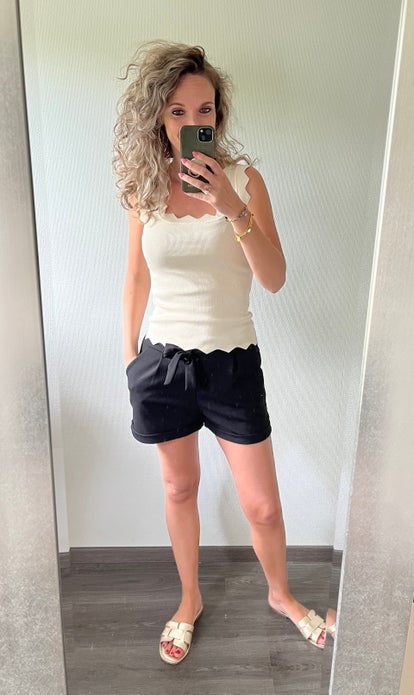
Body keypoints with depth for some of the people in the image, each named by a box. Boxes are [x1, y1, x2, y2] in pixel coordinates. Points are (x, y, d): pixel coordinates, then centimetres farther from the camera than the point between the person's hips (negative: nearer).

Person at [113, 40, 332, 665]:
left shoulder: (244, 179, -5)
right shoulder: (144, 186, 0)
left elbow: (275, 279, -12)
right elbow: (137, 277, 8)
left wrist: (234, 208, -25)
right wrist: (129, 355, 11)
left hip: (232, 361, -1)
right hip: (163, 360, 2)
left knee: (262, 505, 10)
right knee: (180, 489, 18)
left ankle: (280, 593, 43)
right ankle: (190, 599, 46)